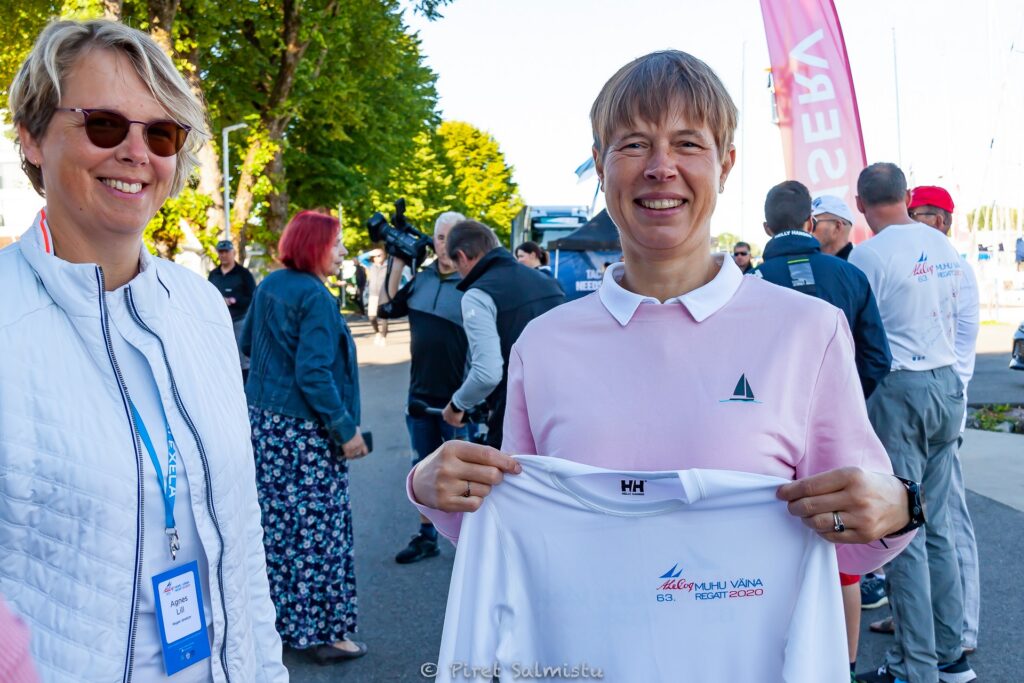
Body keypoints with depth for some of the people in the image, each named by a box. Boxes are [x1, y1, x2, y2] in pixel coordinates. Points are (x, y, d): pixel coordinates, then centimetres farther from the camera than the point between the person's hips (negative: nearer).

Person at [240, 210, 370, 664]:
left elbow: (247, 344, 20)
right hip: (304, 429, -9)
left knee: (276, 522, 15)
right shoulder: (315, 298, -18)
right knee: (317, 526, 0)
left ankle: (276, 615, 27)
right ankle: (323, 632, 8)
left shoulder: (270, 285, 7)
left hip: (264, 418, 9)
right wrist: (345, 428, -17)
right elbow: (313, 373, -22)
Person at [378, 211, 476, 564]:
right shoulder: (422, 278, 6)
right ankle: (426, 536, 30)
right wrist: (397, 262, 4)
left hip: (458, 396, -6)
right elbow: (388, 307, 12)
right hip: (421, 392, 6)